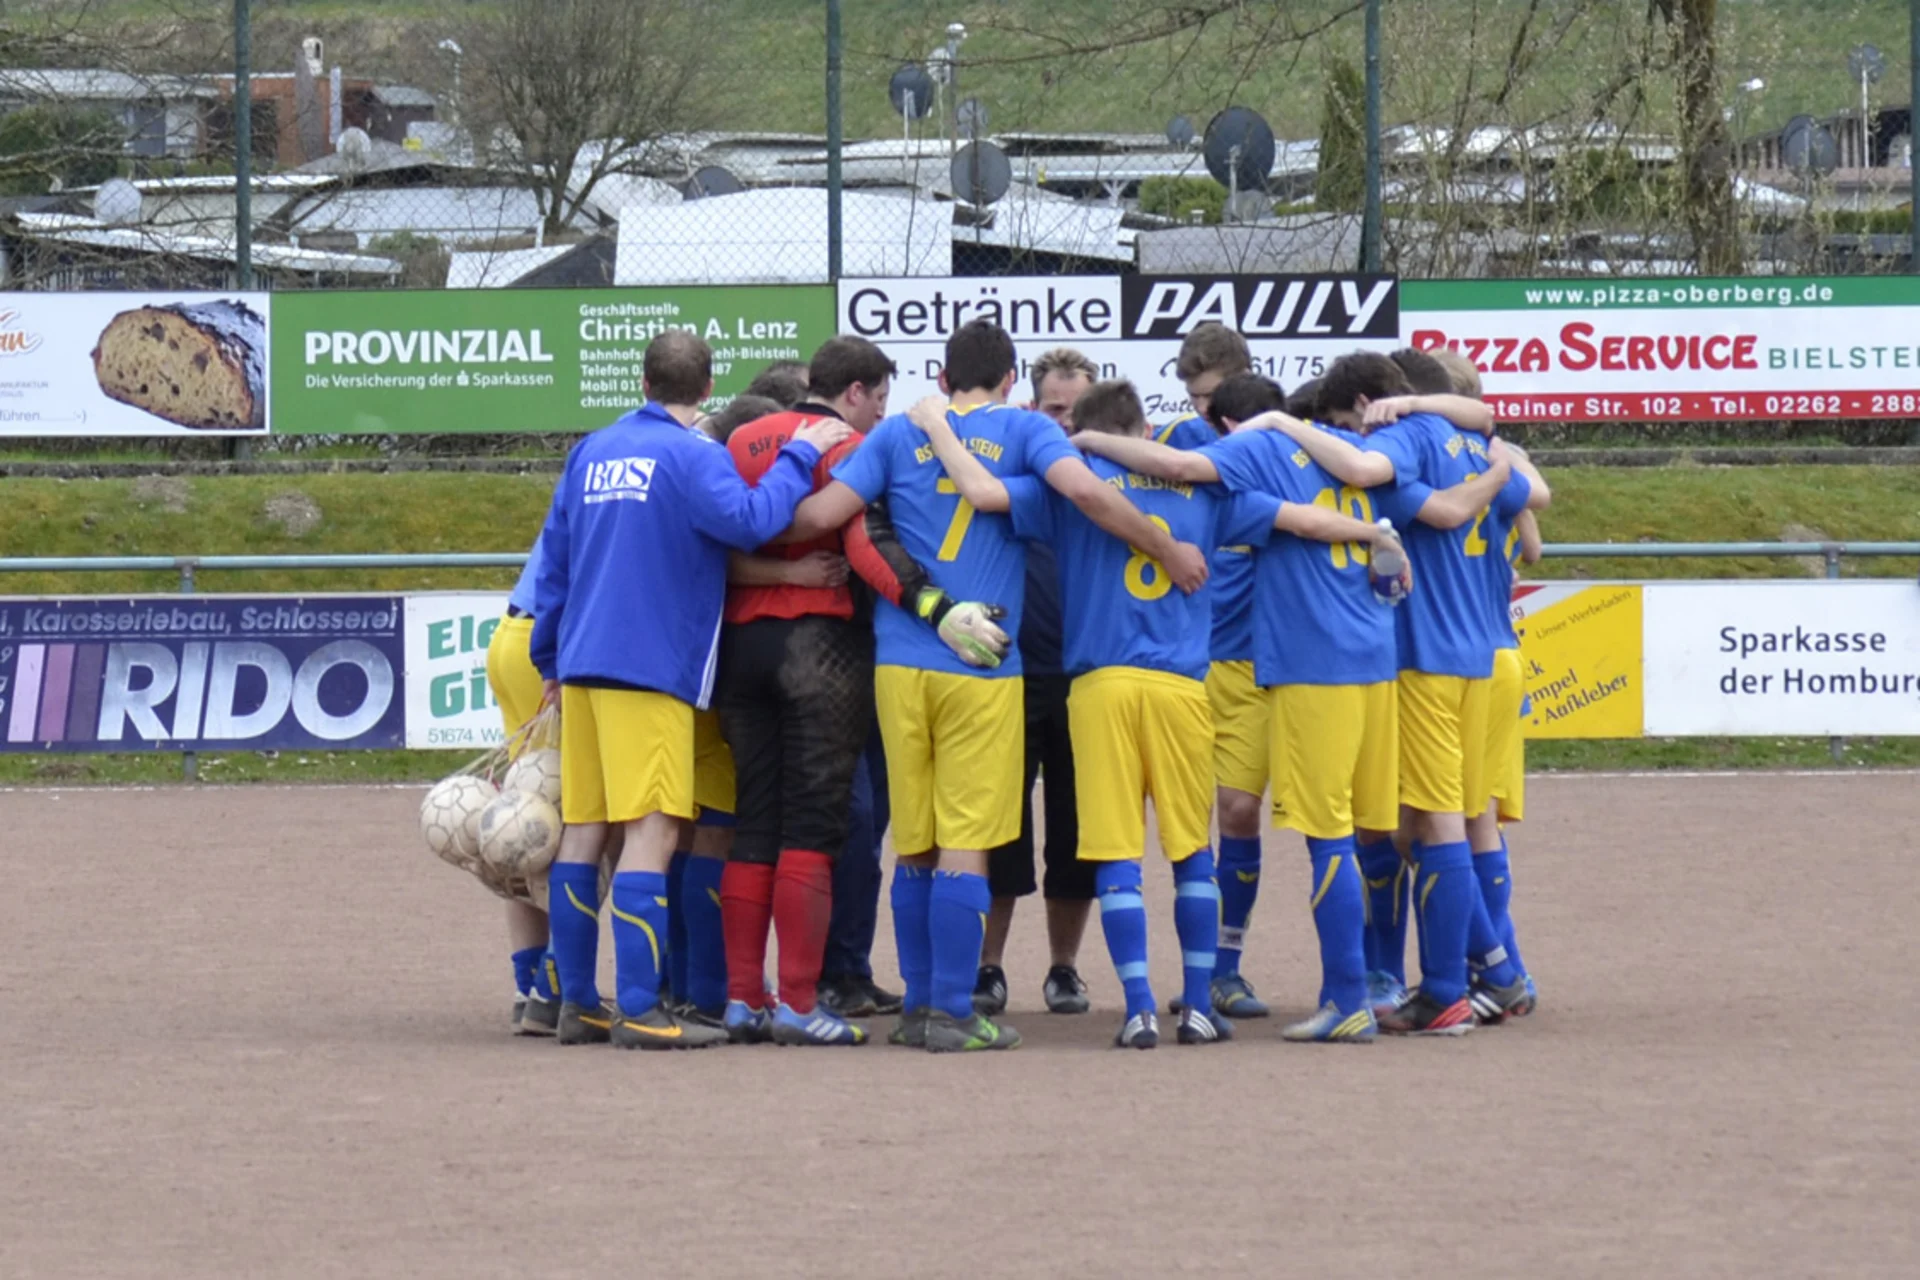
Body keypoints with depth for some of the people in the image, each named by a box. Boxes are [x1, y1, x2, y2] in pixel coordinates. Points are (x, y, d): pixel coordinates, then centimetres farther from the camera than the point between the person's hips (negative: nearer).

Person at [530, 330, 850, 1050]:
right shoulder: (690, 455, -7)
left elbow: (554, 557, 19)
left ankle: (577, 1003, 12)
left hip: (581, 663, 8)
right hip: (650, 666, -8)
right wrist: (799, 458, -9)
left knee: (582, 830, 9)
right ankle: (639, 1010, -14)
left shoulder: (591, 453, 16)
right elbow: (749, 521, -22)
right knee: (652, 831, -9)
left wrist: (551, 660, 26)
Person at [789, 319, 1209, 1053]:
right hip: (981, 667, -3)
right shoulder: (1022, 431, 4)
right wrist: (1167, 551, -3)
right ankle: (952, 1012, -4)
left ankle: (921, 1005, 17)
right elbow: (1083, 490, -13)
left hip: (900, 663, 3)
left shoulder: (897, 436, 10)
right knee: (964, 845, -2)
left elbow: (819, 516, 1)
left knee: (913, 845, 11)